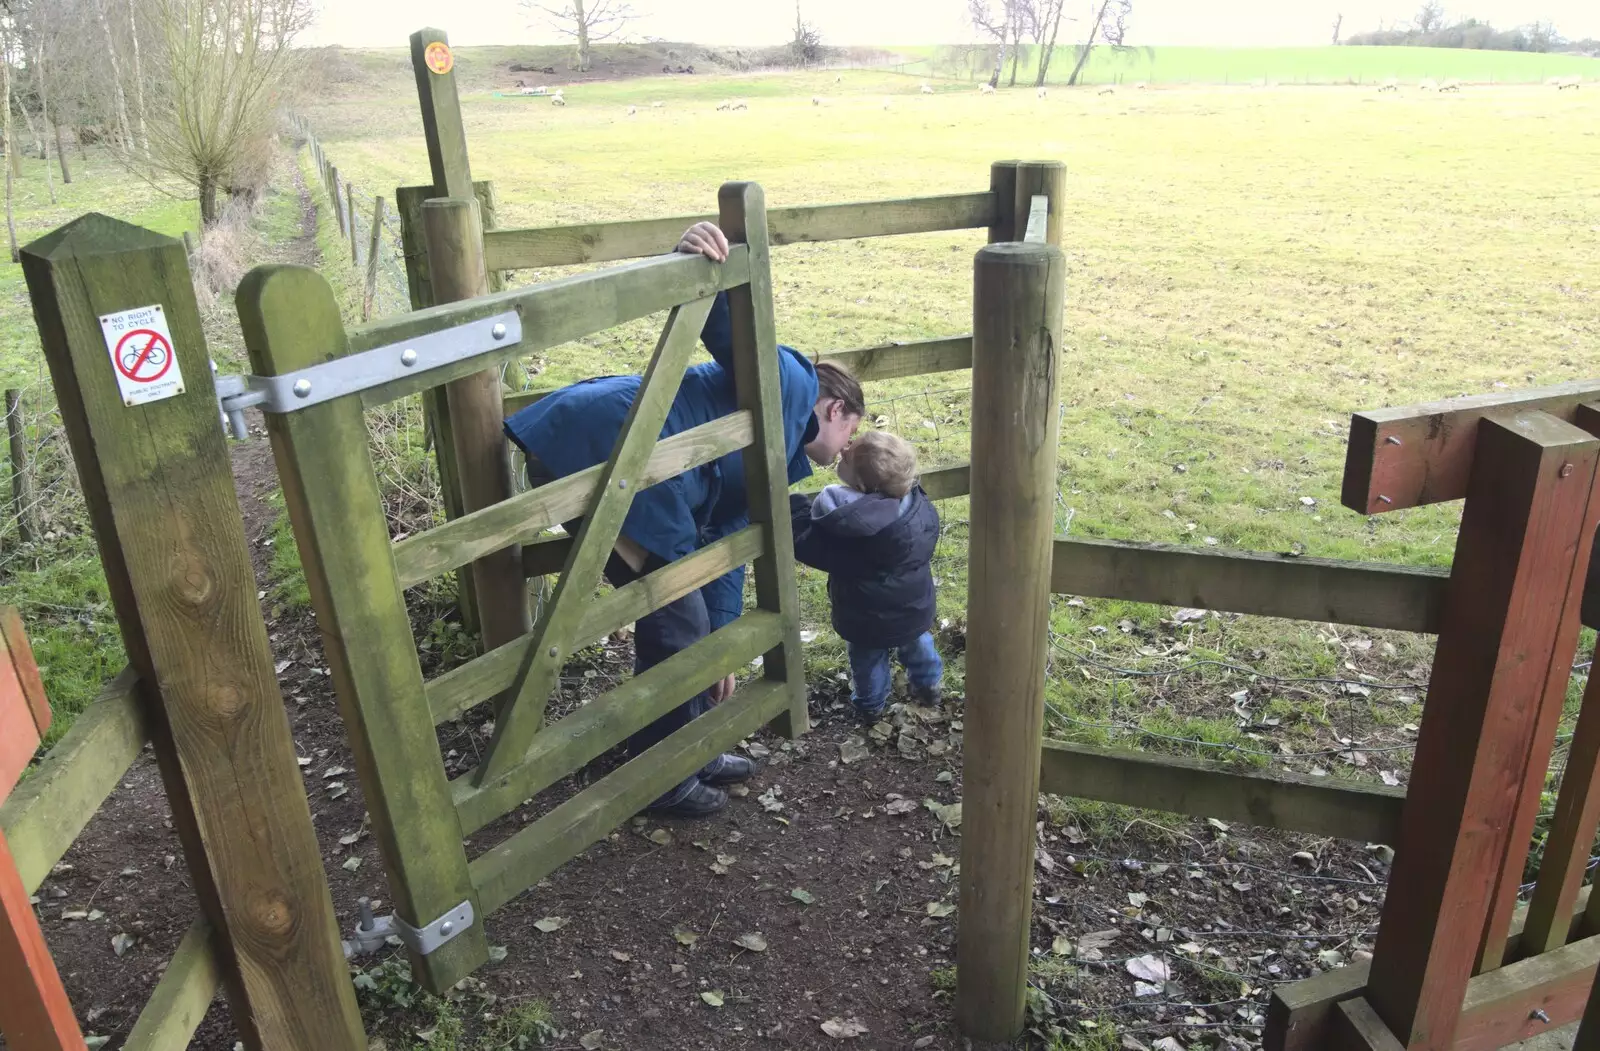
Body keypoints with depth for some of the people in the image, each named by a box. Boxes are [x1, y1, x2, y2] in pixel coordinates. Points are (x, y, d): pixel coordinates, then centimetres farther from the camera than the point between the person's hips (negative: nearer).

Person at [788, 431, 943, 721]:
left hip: (865, 621, -3)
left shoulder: (837, 529, -35)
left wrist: (790, 500, -9)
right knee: (919, 644, 32)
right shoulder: (921, 508, -23)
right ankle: (927, 686, 54)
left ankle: (871, 705, 47)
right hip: (915, 610, 3)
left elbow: (801, 538, -21)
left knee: (868, 660, 25)